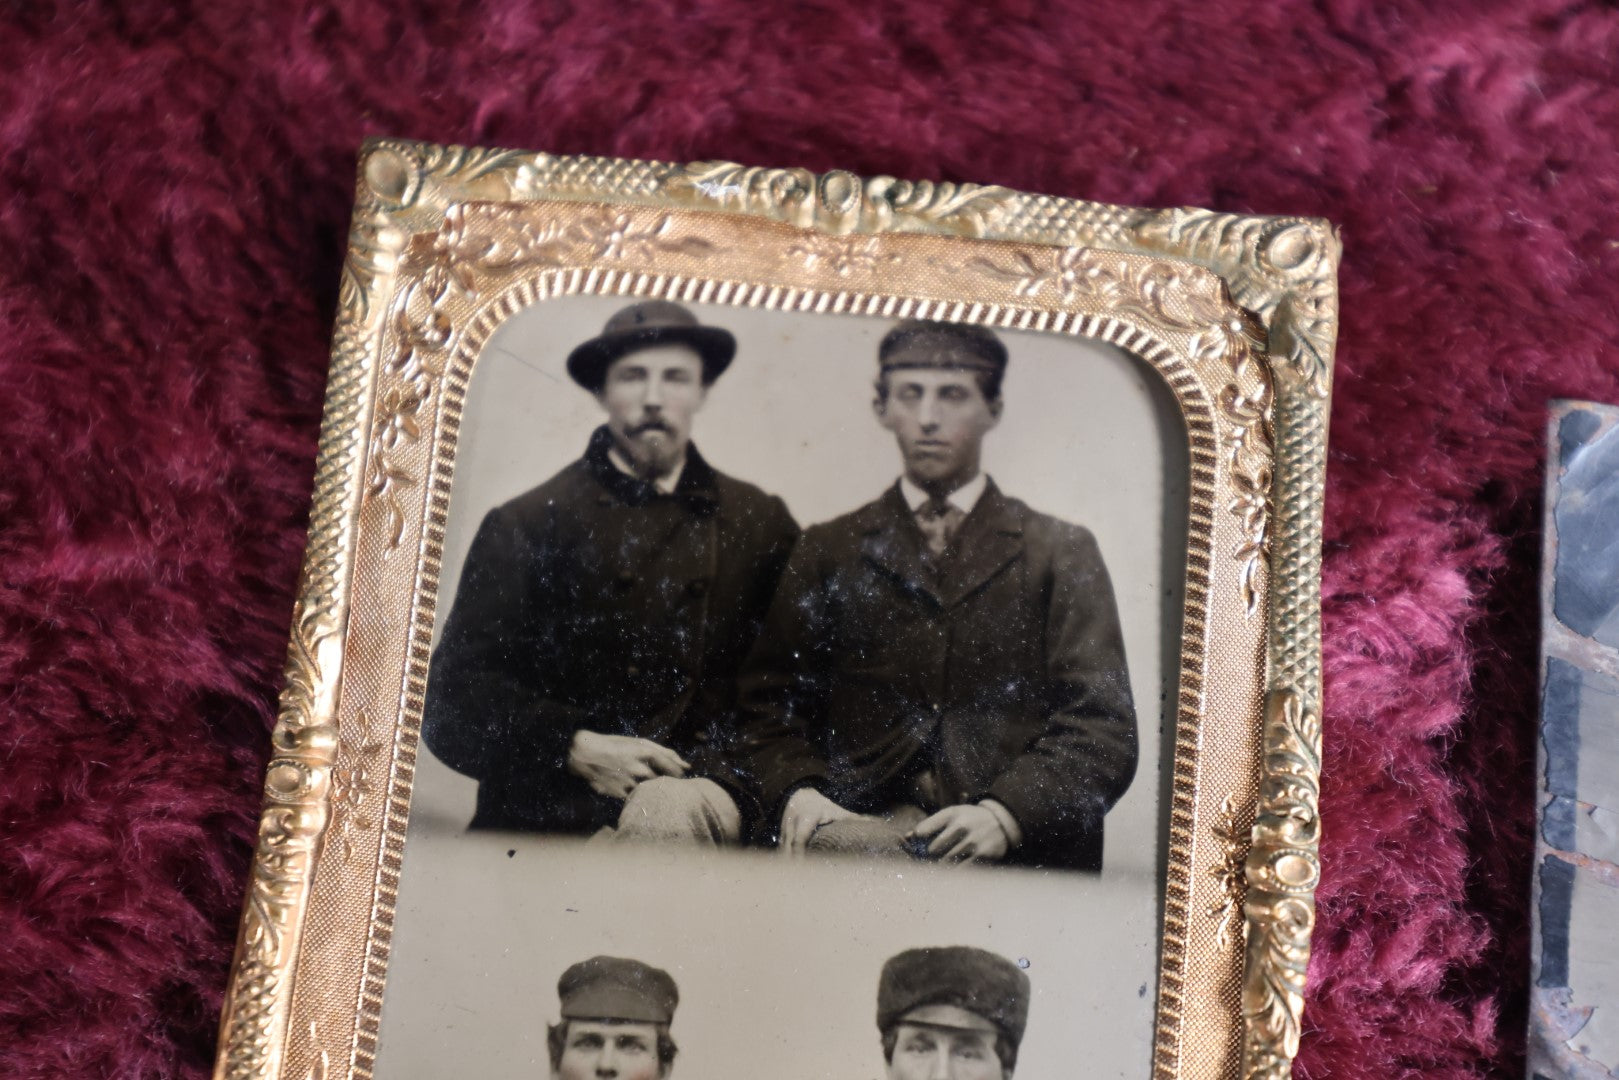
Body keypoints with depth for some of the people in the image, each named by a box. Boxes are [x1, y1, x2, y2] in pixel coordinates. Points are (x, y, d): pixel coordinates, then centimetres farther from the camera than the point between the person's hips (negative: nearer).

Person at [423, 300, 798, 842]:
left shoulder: (761, 523, 13)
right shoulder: (523, 524, 8)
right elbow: (454, 696, 3)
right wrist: (575, 751, -12)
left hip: (695, 792, 2)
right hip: (542, 815, -1)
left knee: (670, 816, -34)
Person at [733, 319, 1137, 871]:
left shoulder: (1063, 553, 15)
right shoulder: (827, 551, 20)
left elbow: (1103, 728, 5)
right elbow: (769, 704, 14)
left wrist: (1006, 811, -14)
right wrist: (795, 791, -8)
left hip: (1021, 850, 1)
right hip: (860, 827, 0)